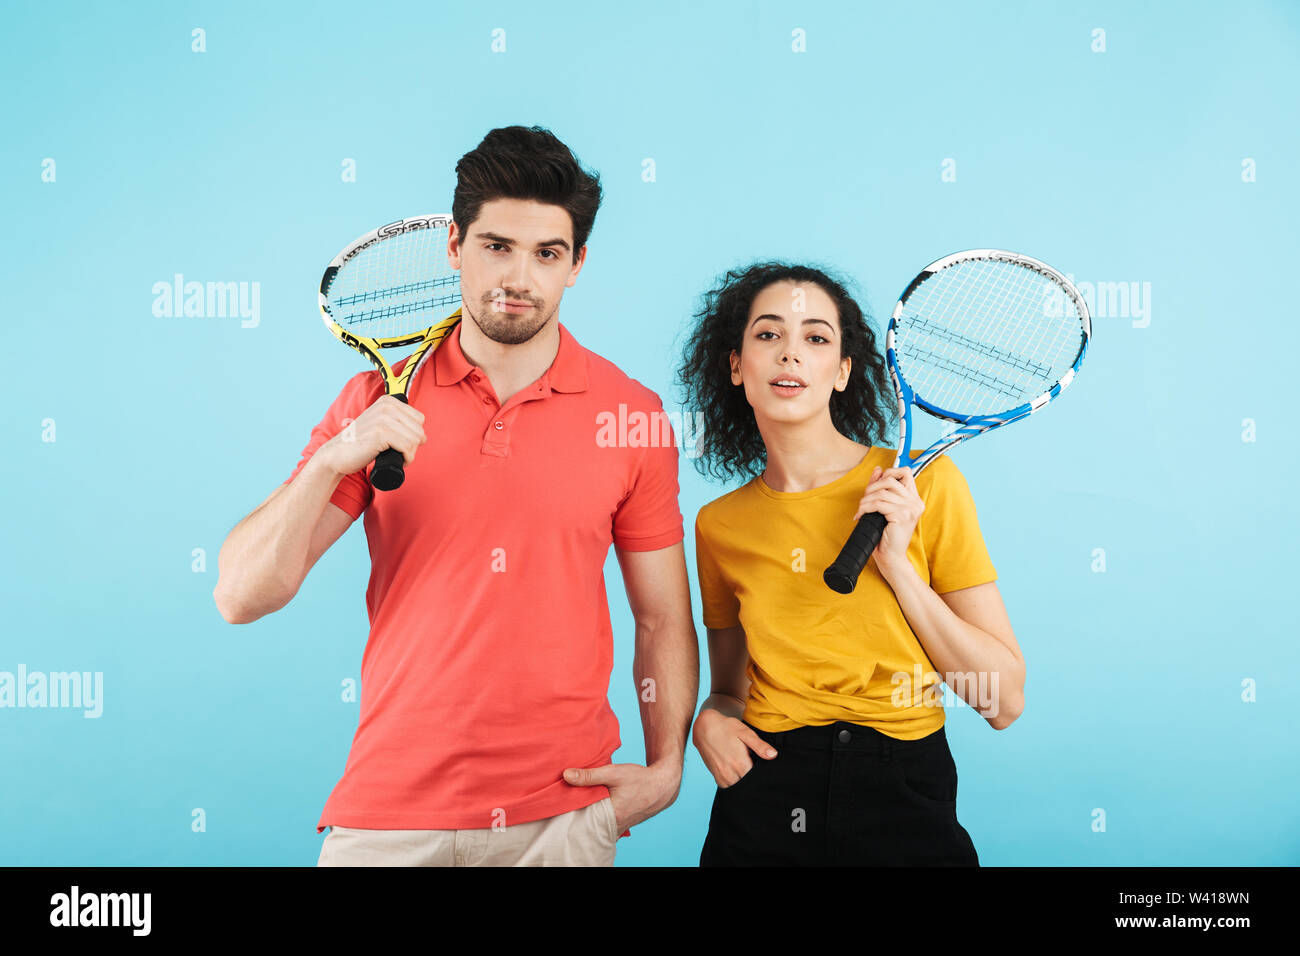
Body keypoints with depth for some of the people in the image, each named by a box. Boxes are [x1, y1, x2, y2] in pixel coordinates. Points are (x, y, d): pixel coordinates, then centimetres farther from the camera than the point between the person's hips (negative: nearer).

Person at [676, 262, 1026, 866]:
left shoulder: (924, 483, -8)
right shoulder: (719, 525, 0)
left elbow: (1004, 701, -7)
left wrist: (896, 564, -16)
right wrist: (712, 719, -9)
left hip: (907, 804, -2)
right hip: (762, 808, 2)